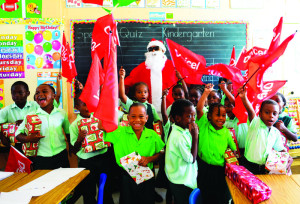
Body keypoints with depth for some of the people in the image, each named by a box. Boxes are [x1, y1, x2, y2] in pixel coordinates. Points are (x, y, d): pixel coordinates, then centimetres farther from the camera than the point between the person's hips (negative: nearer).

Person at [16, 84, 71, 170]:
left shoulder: (62, 113, 1)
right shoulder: (30, 116, -3)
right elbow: (18, 134, 2)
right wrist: (27, 138, -18)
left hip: (61, 156, 1)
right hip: (40, 159, -1)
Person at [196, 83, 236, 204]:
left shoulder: (226, 132, 1)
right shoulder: (204, 126, -5)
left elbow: (234, 149, 9)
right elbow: (199, 109, -16)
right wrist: (206, 92, -18)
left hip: (220, 170, 2)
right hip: (203, 168, -1)